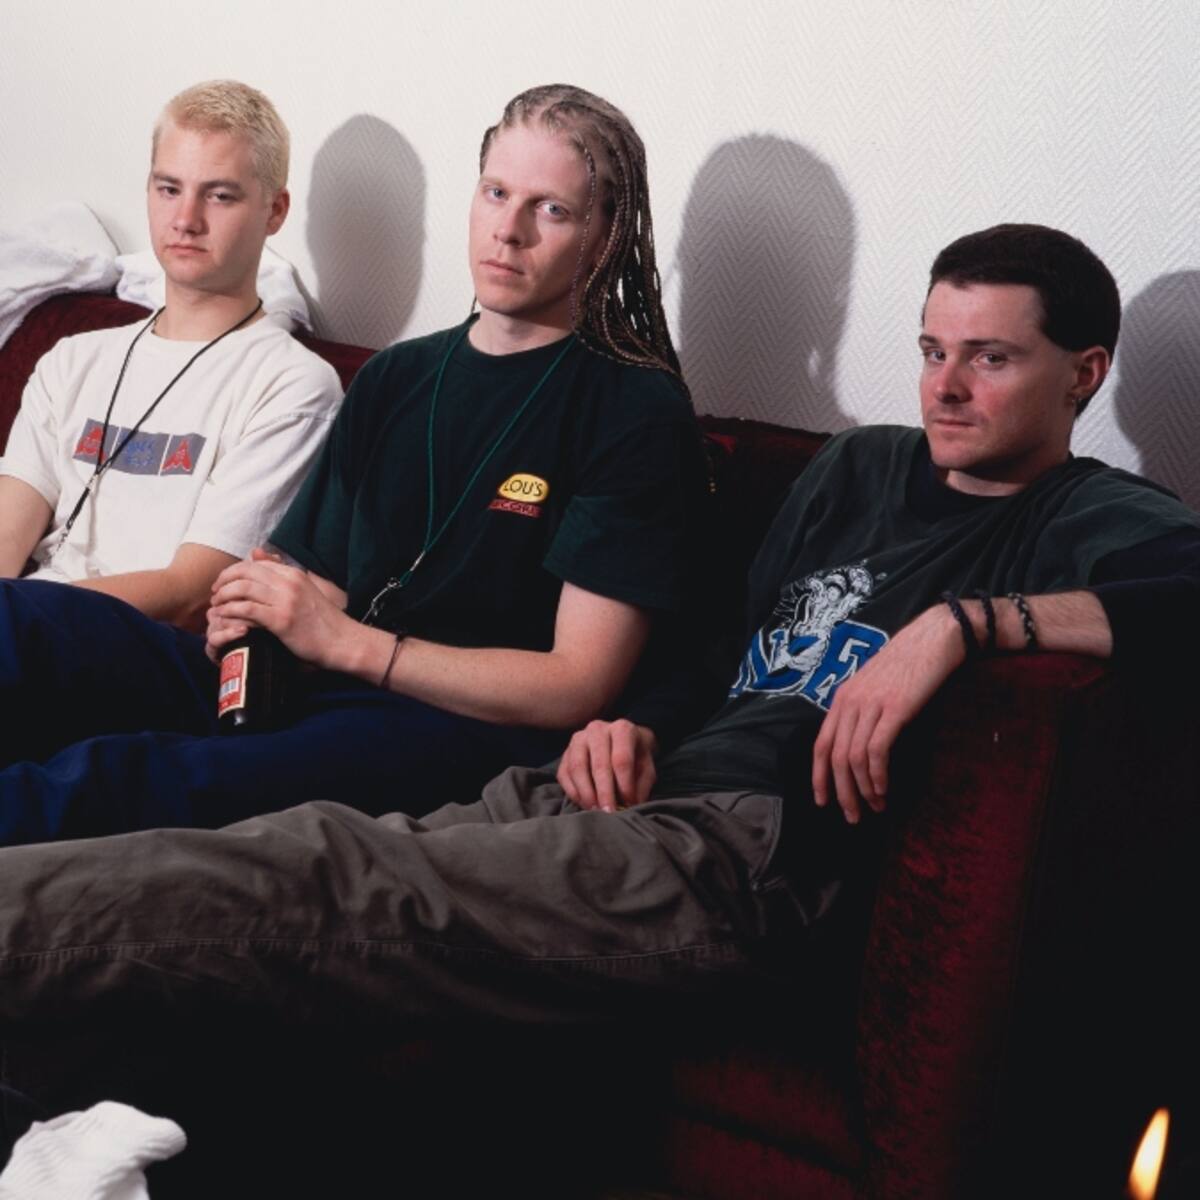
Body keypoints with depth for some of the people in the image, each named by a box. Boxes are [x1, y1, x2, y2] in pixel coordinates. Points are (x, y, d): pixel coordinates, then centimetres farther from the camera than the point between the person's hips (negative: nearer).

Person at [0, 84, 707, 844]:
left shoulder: (640, 416, 0)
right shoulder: (393, 380, 21)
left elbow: (577, 686, -7)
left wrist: (345, 641, -12)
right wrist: (263, 613, -4)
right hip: (314, 698, 6)